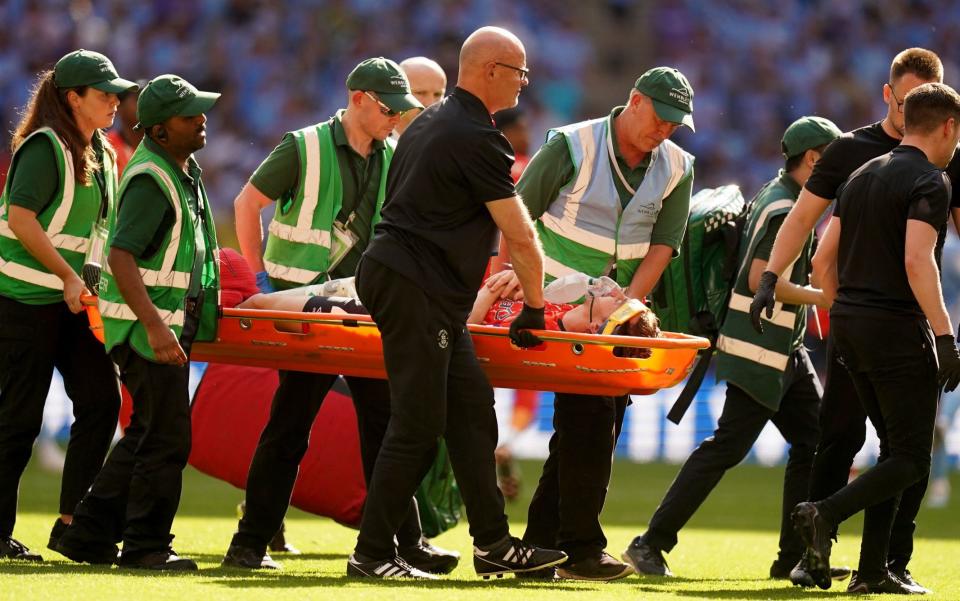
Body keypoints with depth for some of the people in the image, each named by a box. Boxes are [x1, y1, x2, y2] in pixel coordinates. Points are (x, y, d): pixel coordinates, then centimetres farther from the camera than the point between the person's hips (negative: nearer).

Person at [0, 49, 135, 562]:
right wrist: (68, 277, -20)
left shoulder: (101, 153, 12)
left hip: (72, 302, 8)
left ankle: (72, 525, 3)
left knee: (101, 401, -1)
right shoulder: (45, 147, -14)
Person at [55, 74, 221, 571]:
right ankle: (147, 545, 3)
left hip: (170, 321, 10)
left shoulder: (184, 168, 12)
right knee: (166, 437, -6)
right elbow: (121, 256, -26)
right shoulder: (150, 179, -19)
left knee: (146, 434, 14)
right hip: (147, 325, -10)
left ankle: (89, 536, 20)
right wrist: (154, 326, -32)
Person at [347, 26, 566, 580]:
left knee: (472, 410, 9)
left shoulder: (429, 124, 17)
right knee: (419, 427, -9)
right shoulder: (476, 138, -14)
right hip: (416, 289, -10)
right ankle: (372, 553, -7)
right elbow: (522, 236, -12)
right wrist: (533, 309, 0)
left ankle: (494, 544, 8)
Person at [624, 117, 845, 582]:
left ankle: (796, 557, 9)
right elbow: (760, 278, -23)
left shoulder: (777, 196, 16)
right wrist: (823, 298, -18)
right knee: (728, 446, -10)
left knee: (814, 442, 7)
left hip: (787, 353, 11)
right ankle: (653, 543, -7)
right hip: (761, 353, -11)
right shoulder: (785, 209, -16)